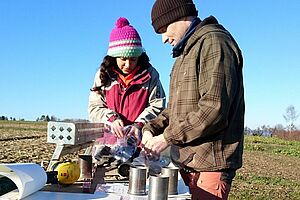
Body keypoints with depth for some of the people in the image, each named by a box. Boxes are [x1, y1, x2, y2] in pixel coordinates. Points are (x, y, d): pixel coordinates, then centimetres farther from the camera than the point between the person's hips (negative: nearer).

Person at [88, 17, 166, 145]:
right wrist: (111, 118, -14)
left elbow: (157, 105, 0)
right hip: (110, 139, 1)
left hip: (141, 139, -1)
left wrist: (139, 124, -15)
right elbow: (94, 108, 6)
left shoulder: (149, 74, 3)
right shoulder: (103, 75, 7)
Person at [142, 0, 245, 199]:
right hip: (187, 161, 9)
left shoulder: (213, 41, -11)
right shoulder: (186, 52, 21)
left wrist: (167, 137, -15)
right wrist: (152, 128, 4)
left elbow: (214, 108, -21)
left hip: (210, 163, -9)